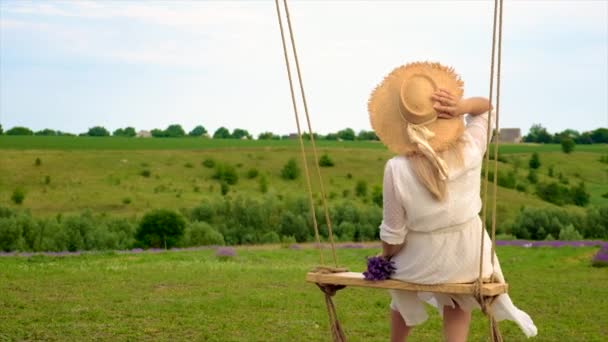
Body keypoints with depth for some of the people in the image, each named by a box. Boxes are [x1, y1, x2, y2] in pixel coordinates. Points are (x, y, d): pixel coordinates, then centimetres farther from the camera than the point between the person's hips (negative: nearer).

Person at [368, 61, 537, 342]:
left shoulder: (396, 169, -26)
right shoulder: (470, 149, -19)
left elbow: (393, 233, -15)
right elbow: (486, 106, 2)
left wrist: (384, 261, 6)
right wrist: (464, 106, -20)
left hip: (421, 262, -2)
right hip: (469, 256, 2)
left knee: (404, 298, 36)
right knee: (458, 303, 37)